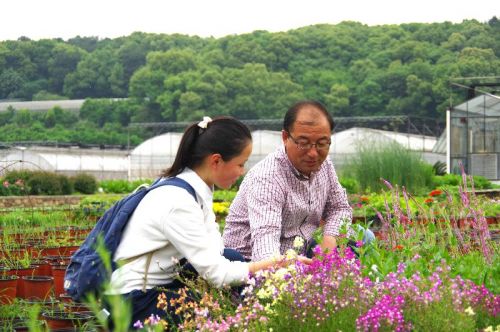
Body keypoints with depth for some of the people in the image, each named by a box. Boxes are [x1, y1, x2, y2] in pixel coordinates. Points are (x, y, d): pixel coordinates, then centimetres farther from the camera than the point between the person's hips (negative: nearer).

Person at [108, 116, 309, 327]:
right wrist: (273, 265, -20)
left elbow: (214, 251, -5)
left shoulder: (197, 189, 1)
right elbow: (216, 273, -24)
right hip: (135, 302, -8)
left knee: (232, 258, -4)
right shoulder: (178, 202, -26)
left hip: (162, 284, 9)